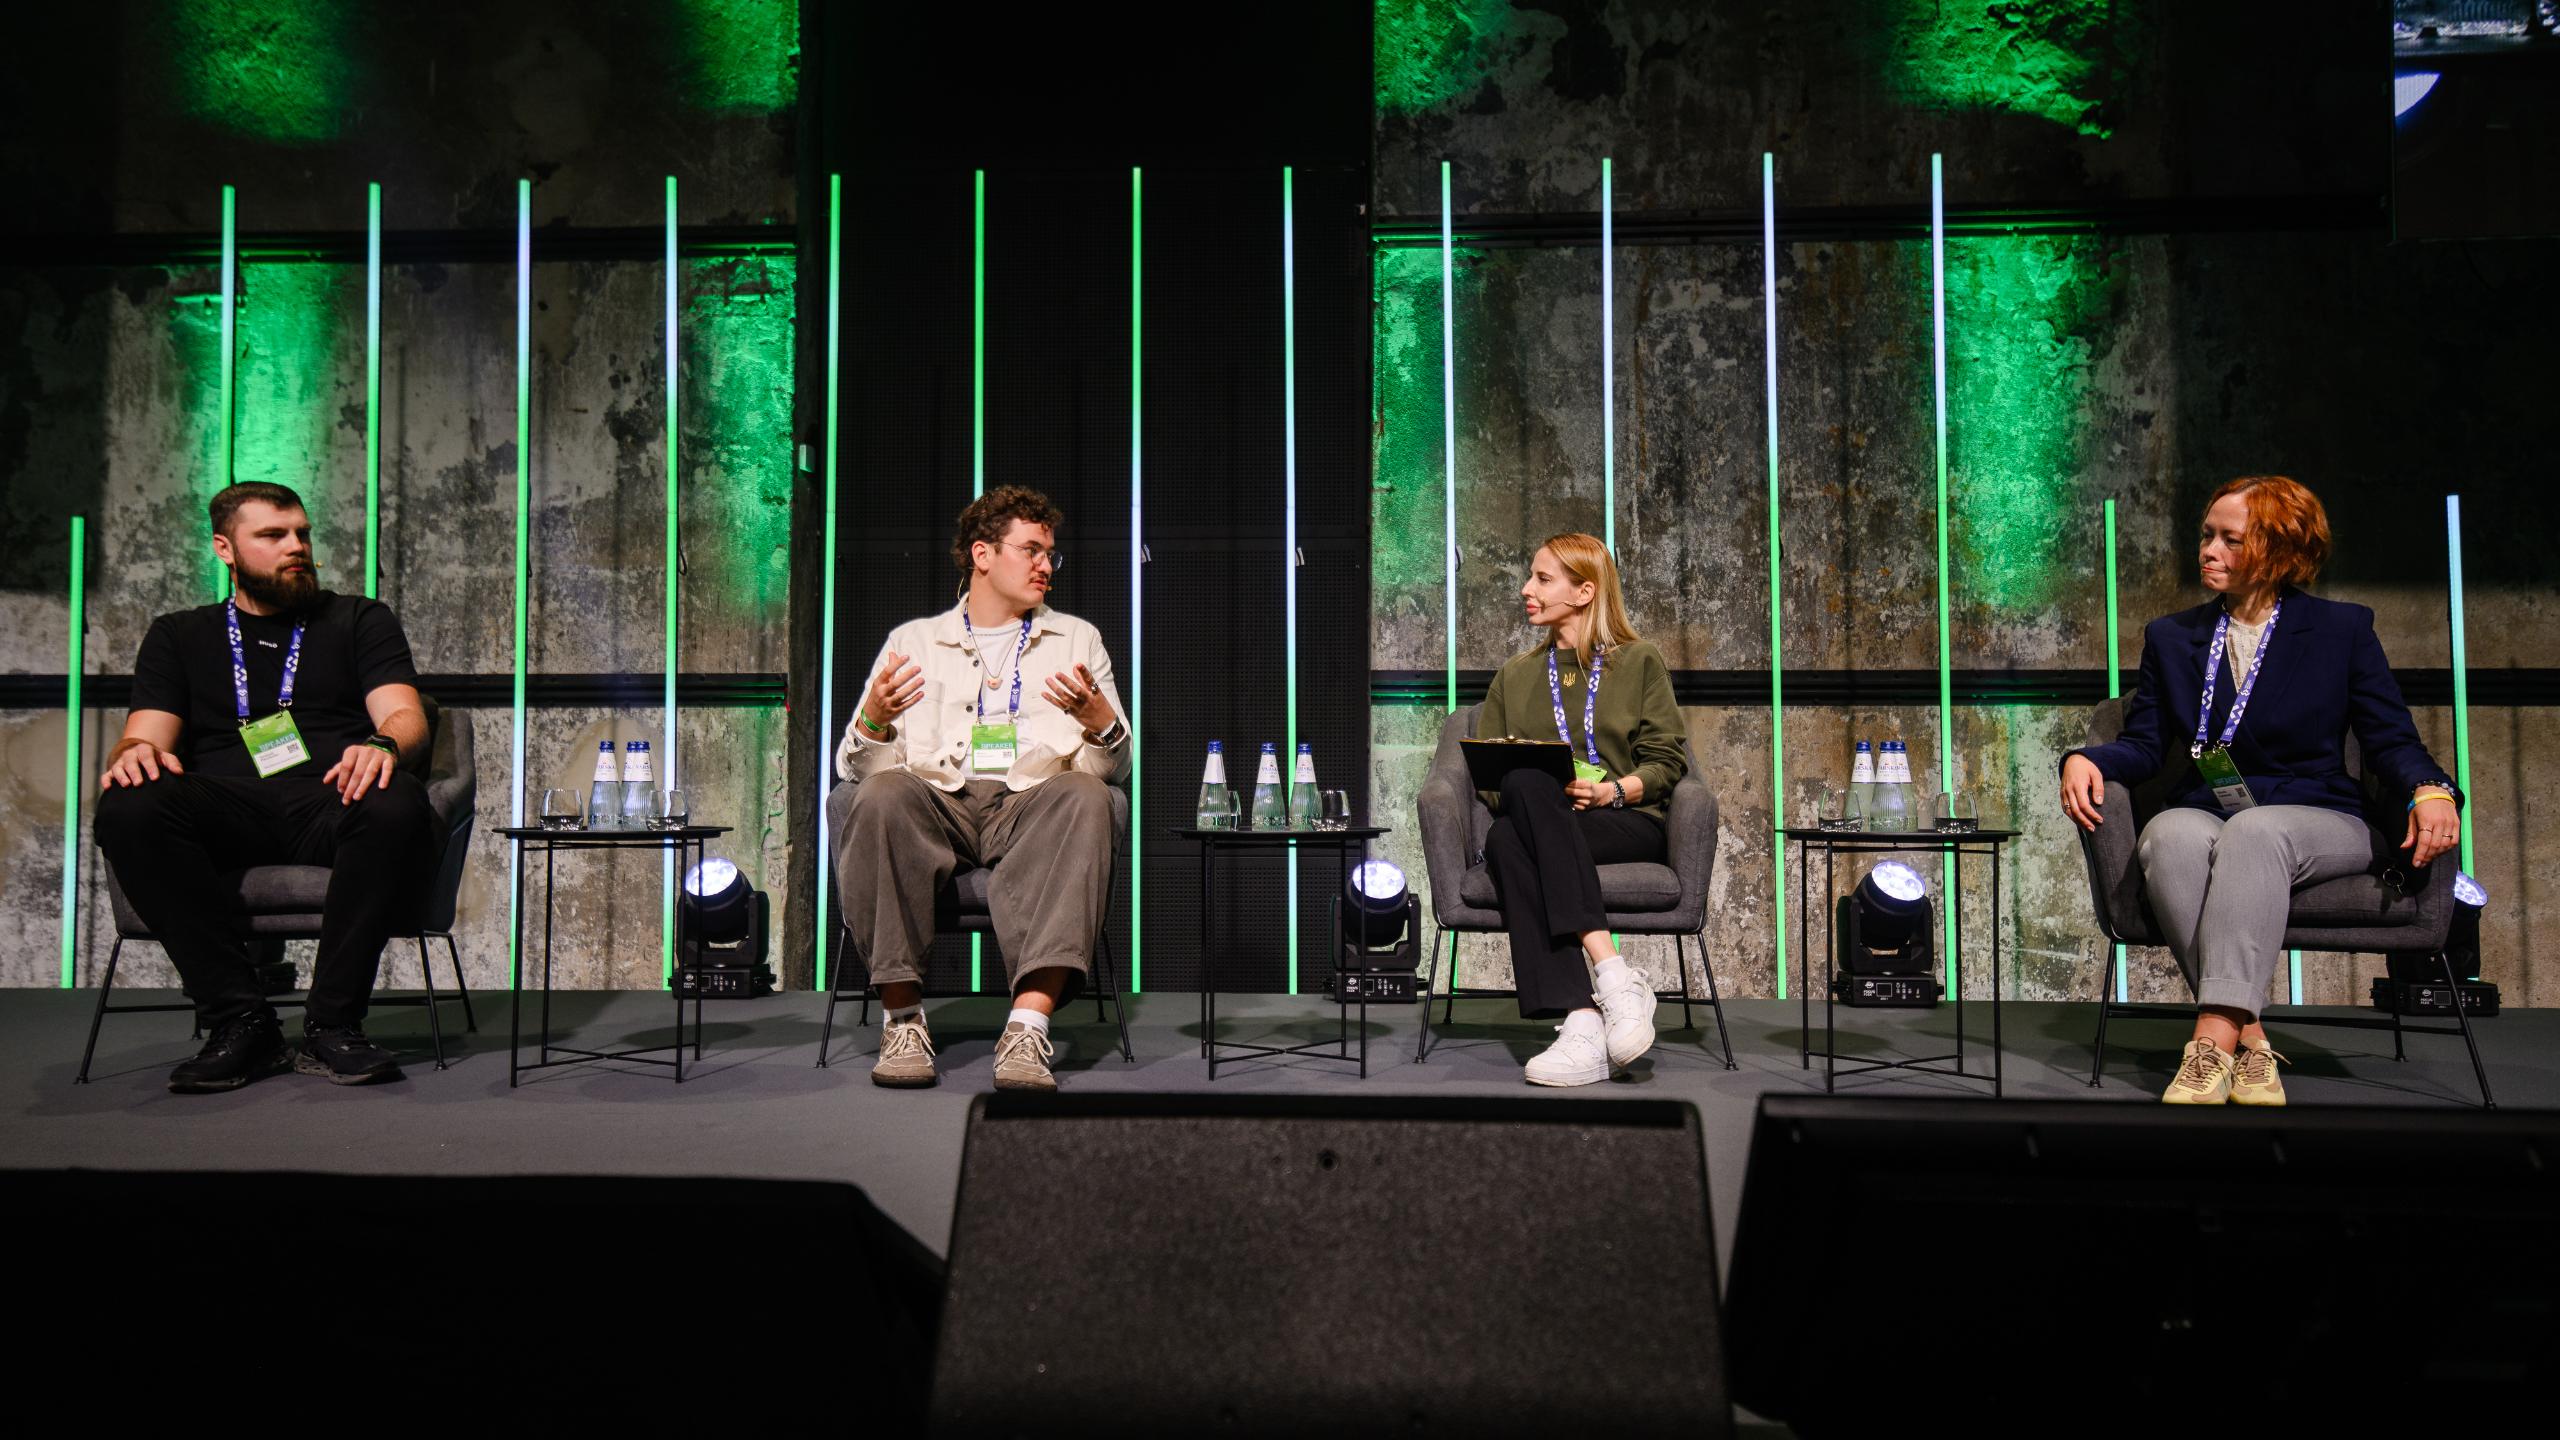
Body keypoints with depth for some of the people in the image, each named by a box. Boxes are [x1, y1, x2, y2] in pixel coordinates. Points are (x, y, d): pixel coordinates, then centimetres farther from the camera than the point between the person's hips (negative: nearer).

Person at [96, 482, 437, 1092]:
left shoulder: (360, 619, 22)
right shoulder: (178, 636, 25)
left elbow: (406, 715, 6)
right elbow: (147, 736, 12)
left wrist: (384, 744, -20)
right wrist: (133, 753, -15)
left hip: (331, 799, -1)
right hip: (225, 808, 1)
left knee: (398, 805, -37)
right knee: (129, 808, -32)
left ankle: (332, 1024, -28)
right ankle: (240, 1021, -27)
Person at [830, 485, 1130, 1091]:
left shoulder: (1076, 639, 23)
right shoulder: (914, 640, 21)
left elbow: (1114, 767, 12)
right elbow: (859, 767, 11)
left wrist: (1097, 717, -12)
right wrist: (875, 720, -13)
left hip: (1033, 803, 0)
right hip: (938, 802, 0)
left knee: (1084, 796, -34)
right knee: (881, 796, -34)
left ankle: (1029, 1024, -43)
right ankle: (903, 1018, -28)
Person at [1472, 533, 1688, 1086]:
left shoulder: (1639, 662, 16)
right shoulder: (1515, 674, 25)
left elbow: (1667, 760, 8)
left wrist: (1613, 789, -12)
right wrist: (1527, 790, -5)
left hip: (1628, 822, -3)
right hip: (1535, 818, 3)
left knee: (1509, 841, -37)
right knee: (1505, 842, -37)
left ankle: (1582, 1027, -46)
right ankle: (1612, 974, -48)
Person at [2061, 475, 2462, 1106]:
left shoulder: (2342, 629, 11)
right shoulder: (2170, 637, 18)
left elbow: (2391, 740, 4)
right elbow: (2145, 745, 11)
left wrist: (2430, 789, -18)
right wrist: (2085, 760, -11)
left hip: (2319, 822, -2)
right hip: (2208, 815, 2)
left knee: (2254, 831, -39)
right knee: (2170, 834, -36)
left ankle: (2212, 1040, -47)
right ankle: (2250, 1042, -39)